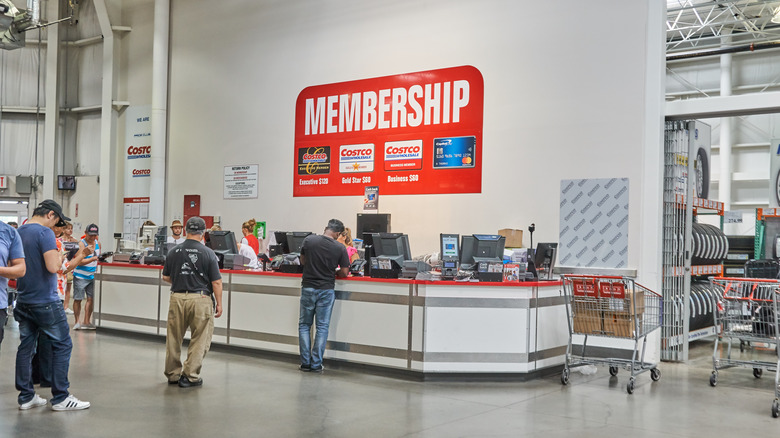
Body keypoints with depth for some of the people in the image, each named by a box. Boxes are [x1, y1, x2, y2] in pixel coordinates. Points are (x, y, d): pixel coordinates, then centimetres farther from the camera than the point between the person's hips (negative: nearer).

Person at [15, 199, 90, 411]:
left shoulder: (18, 233, 10)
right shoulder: (44, 232, -15)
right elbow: (53, 266, -25)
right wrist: (59, 258, -4)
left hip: (24, 301, 8)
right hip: (45, 301, -8)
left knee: (26, 346, 11)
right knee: (62, 346, 0)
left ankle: (26, 397, 15)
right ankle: (60, 397, 2)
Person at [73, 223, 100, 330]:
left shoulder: (98, 243, 7)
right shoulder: (82, 244, -12)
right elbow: (80, 262, -20)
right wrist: (92, 259, -32)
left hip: (92, 276, 5)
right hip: (80, 276, -5)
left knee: (91, 299, 4)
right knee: (78, 299, 0)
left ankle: (86, 322, 13)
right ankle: (77, 321, 11)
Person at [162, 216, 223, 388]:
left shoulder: (173, 252, 2)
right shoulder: (208, 253, -7)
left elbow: (166, 277, 12)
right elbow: (216, 282, -7)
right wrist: (219, 303, 2)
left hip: (177, 298, 4)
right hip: (200, 299, -3)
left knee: (174, 338, 15)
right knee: (200, 339, 7)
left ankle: (172, 375, 25)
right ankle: (190, 376, 7)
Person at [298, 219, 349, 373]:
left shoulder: (309, 240, -6)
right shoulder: (340, 248, -10)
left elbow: (302, 261, 8)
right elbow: (344, 272, -5)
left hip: (308, 288, 1)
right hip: (326, 290, -1)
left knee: (304, 325, 12)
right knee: (322, 327, 7)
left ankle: (305, 362, 11)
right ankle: (316, 364, 8)